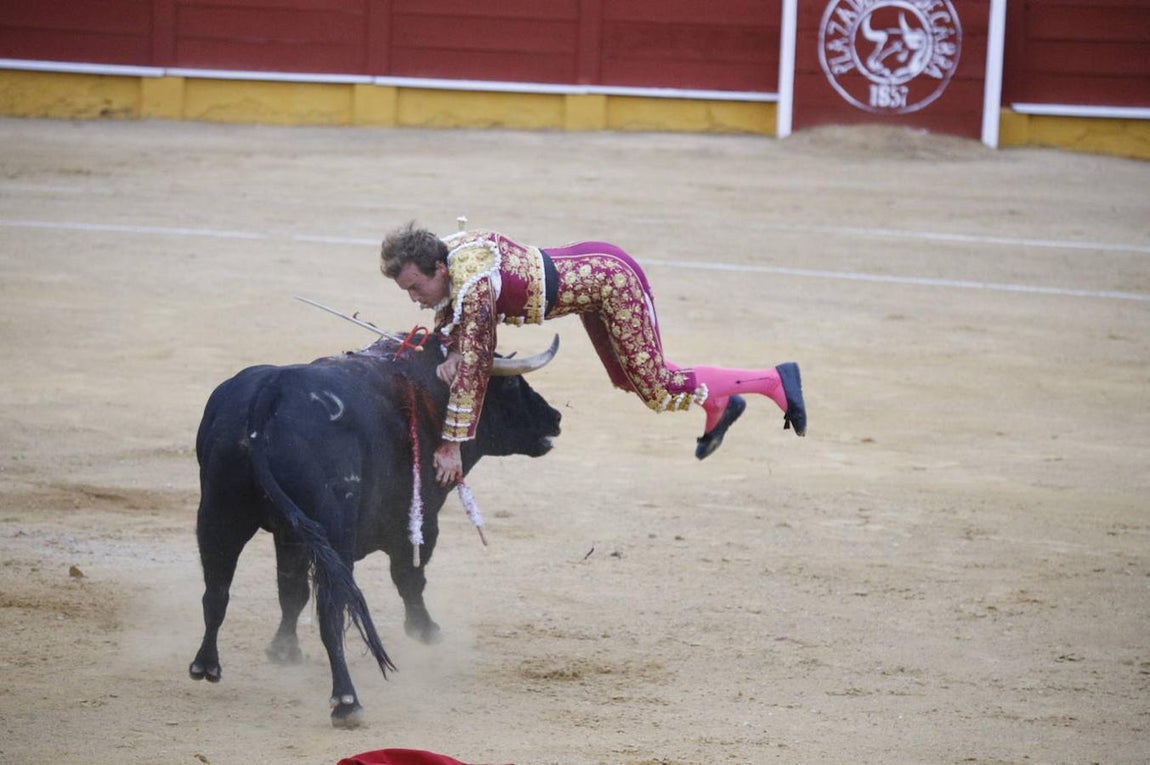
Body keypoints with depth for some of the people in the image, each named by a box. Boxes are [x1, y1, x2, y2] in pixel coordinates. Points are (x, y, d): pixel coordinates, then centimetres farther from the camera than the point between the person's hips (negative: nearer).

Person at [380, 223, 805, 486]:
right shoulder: (441, 254, -10)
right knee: (627, 378, 22)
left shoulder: (471, 283, -34)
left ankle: (774, 381, 10)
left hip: (613, 278, -9)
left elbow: (474, 367, -34)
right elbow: (450, 319, 6)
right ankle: (719, 407, 44)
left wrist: (451, 446, -31)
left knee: (655, 389, -2)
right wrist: (451, 351, -18)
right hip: (591, 270, 9)